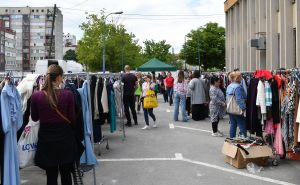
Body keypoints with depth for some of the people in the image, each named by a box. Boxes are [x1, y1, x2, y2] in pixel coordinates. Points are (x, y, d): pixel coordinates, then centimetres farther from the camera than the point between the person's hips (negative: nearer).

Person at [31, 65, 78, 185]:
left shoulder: (36, 96, -9)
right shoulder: (68, 94, -13)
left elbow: (34, 118, 6)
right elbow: (72, 118, -5)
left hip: (46, 139, 1)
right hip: (65, 138, -1)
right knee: (66, 174, 16)